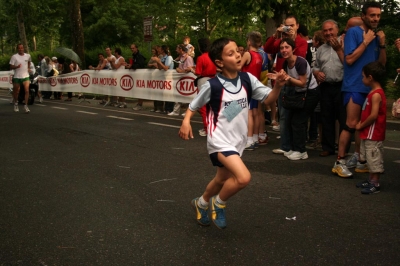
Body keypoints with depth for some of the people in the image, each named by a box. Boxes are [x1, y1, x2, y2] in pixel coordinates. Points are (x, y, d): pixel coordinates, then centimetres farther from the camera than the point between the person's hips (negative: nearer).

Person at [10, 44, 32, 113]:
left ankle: (26, 105, -7)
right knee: (16, 92, 10)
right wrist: (17, 66, -25)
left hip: (26, 76, 2)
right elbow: (11, 67, -8)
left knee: (27, 90, -13)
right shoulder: (14, 57, -7)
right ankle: (15, 103, 35)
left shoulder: (28, 56, 4)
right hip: (17, 77, -2)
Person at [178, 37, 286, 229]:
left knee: (222, 179, 23)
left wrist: (278, 86, -21)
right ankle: (219, 203, 4)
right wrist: (186, 121, -20)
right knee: (243, 178, -24)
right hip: (220, 140, -6)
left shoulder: (247, 79, -5)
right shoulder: (213, 85, -17)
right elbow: (193, 106, -3)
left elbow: (268, 99, -2)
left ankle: (201, 203, 51)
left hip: (238, 140, 6)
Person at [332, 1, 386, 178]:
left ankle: (358, 156, 23)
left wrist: (382, 44, -1)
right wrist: (366, 42, -14)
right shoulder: (353, 32, -7)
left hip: (371, 87, 7)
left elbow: (382, 63, 12)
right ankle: (339, 162, -6)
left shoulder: (376, 36, 12)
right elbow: (349, 59, -15)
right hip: (354, 86, -7)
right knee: (352, 124, -10)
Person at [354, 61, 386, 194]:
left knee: (374, 158, -3)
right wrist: (361, 123, 5)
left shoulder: (376, 94, -20)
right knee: (369, 158, 18)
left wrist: (361, 125, -14)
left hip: (374, 134, -10)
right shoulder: (373, 93, 11)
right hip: (368, 134, 10)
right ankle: (371, 180, 27)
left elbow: (374, 115, -25)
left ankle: (375, 184, 3)